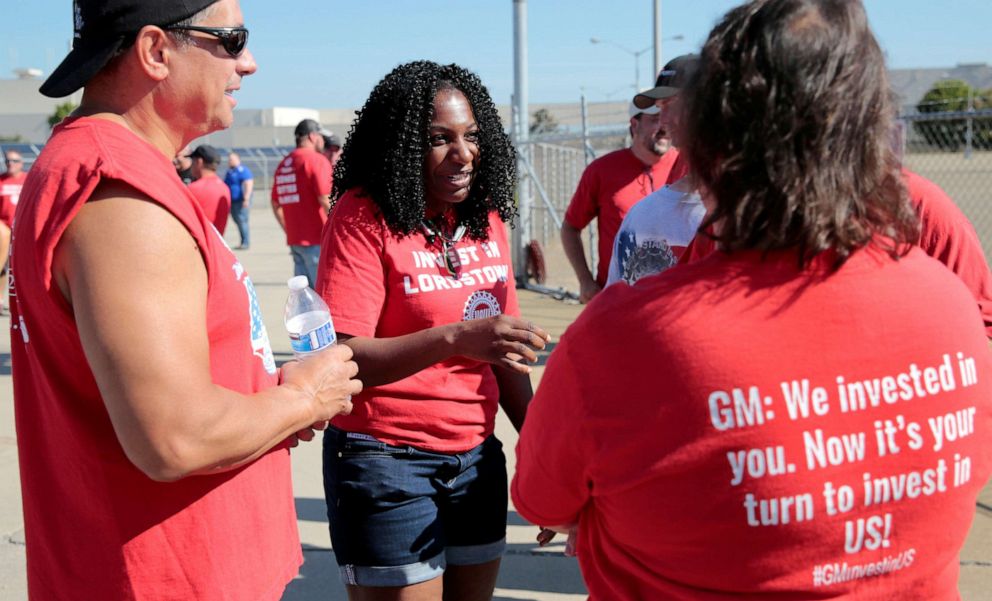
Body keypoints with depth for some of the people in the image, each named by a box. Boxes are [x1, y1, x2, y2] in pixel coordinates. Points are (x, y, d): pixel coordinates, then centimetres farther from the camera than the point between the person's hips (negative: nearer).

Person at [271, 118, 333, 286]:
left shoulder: (283, 164, 14)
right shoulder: (317, 160, -9)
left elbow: (276, 204, 20)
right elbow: (326, 201, -18)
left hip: (294, 240, 8)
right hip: (317, 240, -8)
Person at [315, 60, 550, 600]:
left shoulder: (486, 216, 6)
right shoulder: (364, 217, -11)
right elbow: (341, 359, -20)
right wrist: (454, 338, -32)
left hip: (477, 460, 6)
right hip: (386, 461, -5)